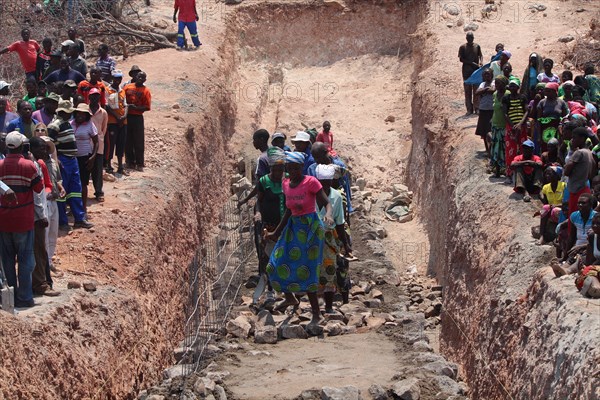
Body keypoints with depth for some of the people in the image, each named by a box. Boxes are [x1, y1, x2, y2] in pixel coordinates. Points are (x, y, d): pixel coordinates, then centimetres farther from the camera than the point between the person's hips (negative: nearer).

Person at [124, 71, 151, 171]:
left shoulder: (145, 91, -1)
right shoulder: (128, 87, 7)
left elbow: (147, 107, -4)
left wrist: (136, 108, -18)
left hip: (138, 117, -2)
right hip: (127, 116, 2)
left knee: (139, 142, -1)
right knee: (128, 141, 6)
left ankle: (139, 164, 4)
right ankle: (130, 162, 16)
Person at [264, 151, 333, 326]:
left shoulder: (311, 182, -14)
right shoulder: (286, 184, 5)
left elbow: (327, 203, -14)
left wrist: (328, 214, -37)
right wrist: (276, 233, 19)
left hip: (311, 227, -7)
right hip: (293, 227, 7)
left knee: (306, 271, -6)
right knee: (278, 265, 5)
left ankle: (316, 313, 5)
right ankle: (290, 298, 31)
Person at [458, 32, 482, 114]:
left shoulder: (477, 46, 7)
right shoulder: (463, 47, 0)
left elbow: (480, 55, 13)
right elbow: (461, 59, -5)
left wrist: (480, 62, -9)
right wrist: (472, 63, -14)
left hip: (476, 70, 2)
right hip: (466, 71, -2)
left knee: (476, 89, 0)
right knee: (468, 90, -1)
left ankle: (477, 108, 4)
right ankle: (469, 109, 2)